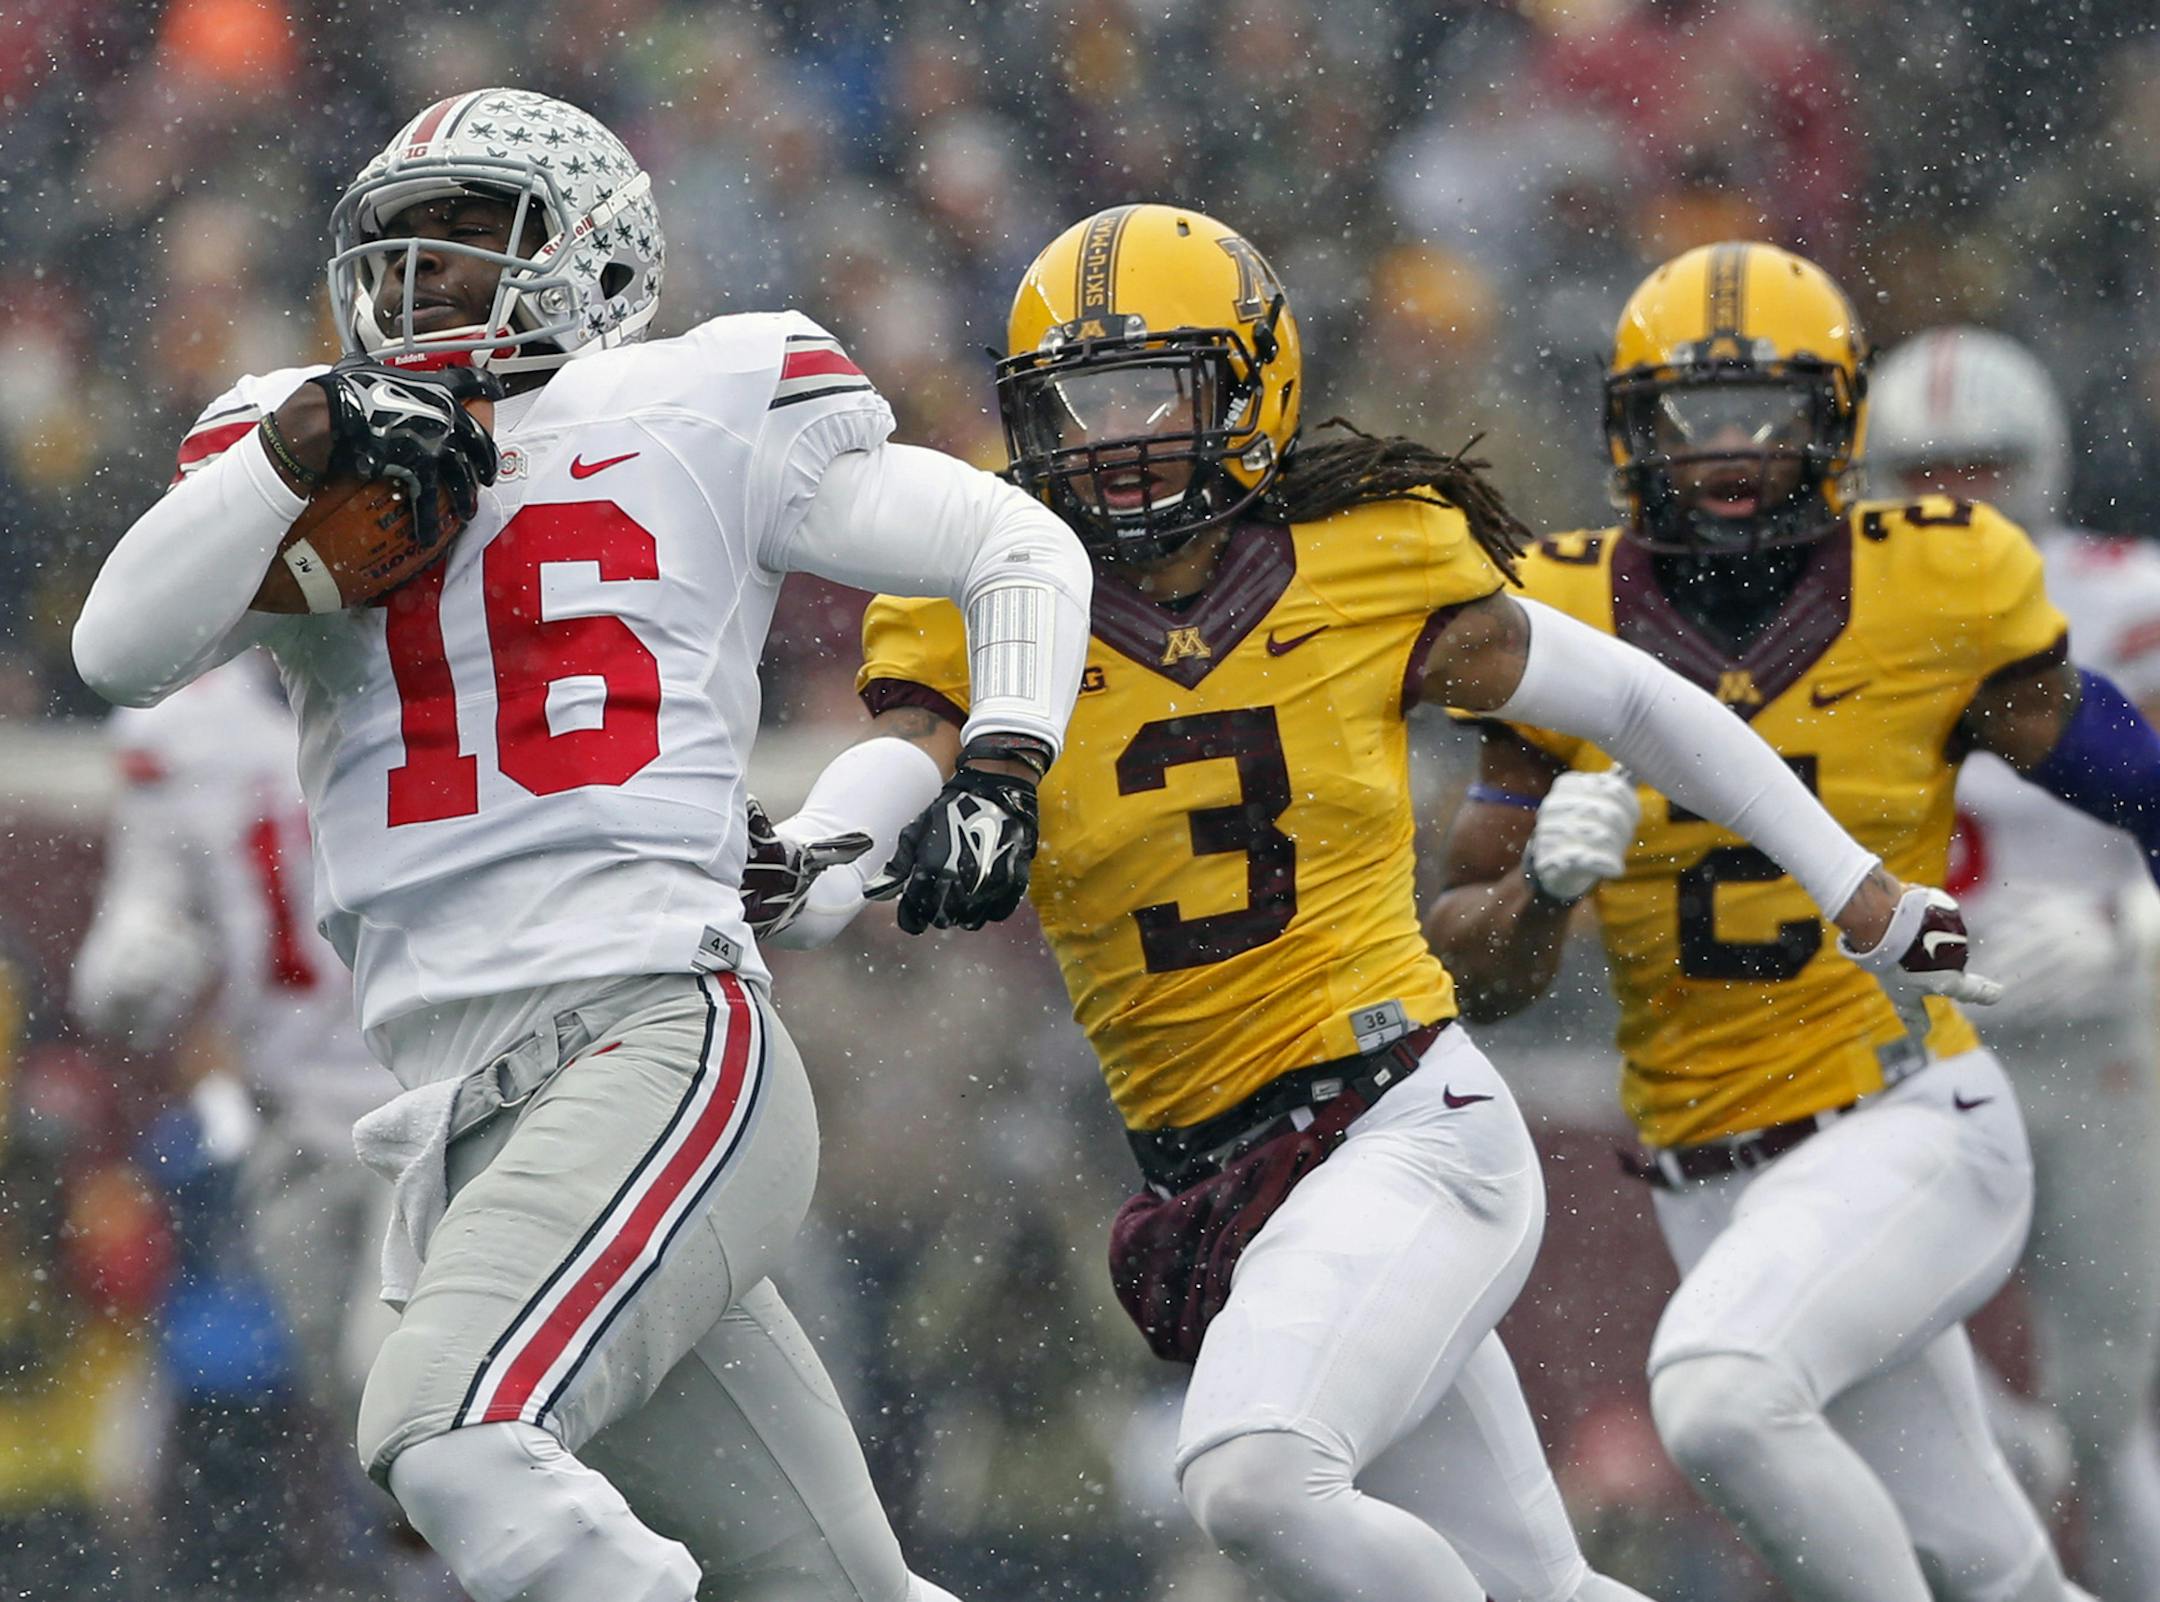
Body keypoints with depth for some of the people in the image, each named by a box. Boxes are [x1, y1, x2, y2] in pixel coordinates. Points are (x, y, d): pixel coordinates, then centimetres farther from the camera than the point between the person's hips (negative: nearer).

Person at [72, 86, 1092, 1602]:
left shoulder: (698, 417, 9)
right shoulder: (311, 481, 19)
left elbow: (1021, 547, 15)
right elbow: (124, 651, 2)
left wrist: (997, 776, 1)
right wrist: (309, 435, -6)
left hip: (662, 1040, -5)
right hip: (471, 1125, 5)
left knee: (451, 1433, -29)